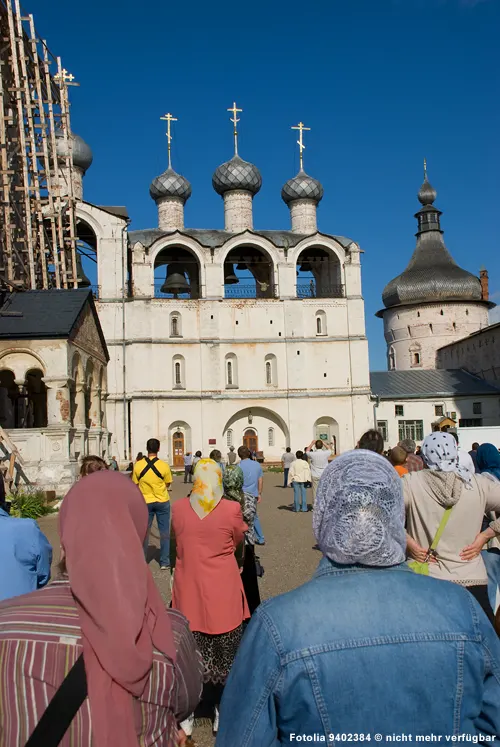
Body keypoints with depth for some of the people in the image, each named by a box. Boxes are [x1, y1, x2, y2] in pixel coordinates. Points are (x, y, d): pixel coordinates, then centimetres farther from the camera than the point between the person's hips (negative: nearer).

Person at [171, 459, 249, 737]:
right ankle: (222, 712, 29)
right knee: (224, 653, 15)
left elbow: (176, 544, 6)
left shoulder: (179, 508, -8)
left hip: (188, 592, 1)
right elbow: (239, 541, 3)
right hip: (222, 594, -1)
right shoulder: (231, 509, -13)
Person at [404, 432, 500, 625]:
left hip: (427, 580, -1)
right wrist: (484, 536, 3)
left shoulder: (411, 482, -7)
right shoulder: (478, 484, -1)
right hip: (473, 580, 1)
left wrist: (407, 541, -7)